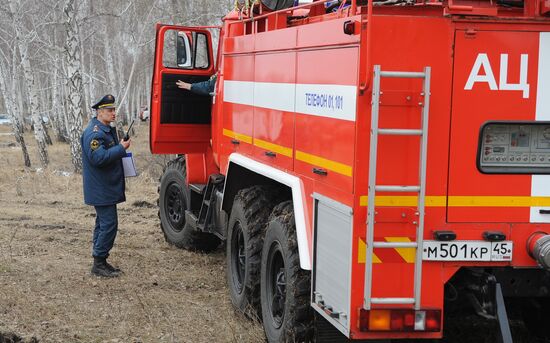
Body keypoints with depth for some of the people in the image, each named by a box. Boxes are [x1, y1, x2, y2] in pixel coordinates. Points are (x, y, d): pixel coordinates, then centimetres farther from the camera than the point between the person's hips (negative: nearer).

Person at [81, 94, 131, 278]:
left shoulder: (107, 130, 15)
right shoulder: (94, 132, -18)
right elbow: (98, 158, -28)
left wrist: (121, 147, 10)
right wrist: (121, 148, -22)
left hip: (106, 187, 11)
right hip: (101, 189, -11)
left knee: (103, 223, 15)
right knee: (109, 224, -11)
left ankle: (100, 261, 23)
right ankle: (99, 264, -5)